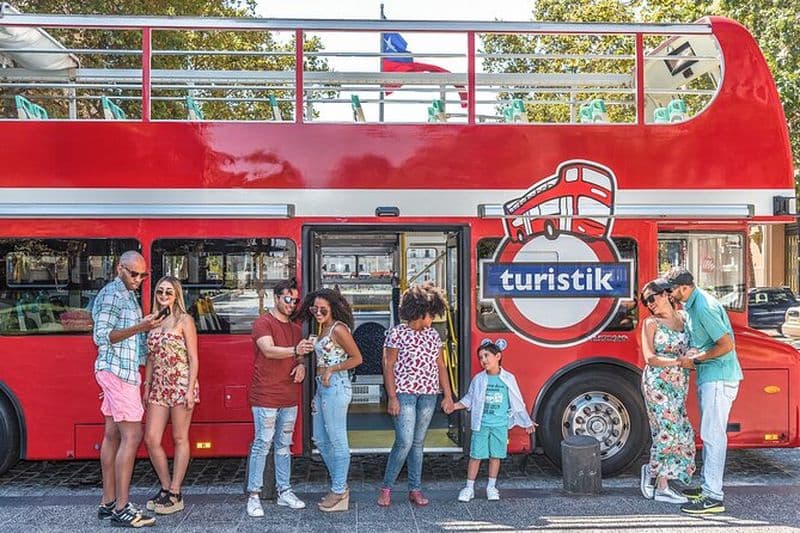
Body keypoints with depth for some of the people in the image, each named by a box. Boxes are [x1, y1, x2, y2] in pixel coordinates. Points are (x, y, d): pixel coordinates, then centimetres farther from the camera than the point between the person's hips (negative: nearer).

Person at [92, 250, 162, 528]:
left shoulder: (128, 295, 17)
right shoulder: (112, 294, -11)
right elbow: (101, 336, -18)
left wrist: (145, 328, 8)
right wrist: (138, 327, -26)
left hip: (119, 372, 10)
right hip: (118, 371, -10)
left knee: (113, 435, 11)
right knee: (131, 435, -11)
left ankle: (108, 503, 17)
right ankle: (121, 509, -7)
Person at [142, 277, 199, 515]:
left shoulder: (184, 320, -3)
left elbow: (193, 358, -6)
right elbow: (151, 359, 17)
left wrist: (190, 390, -13)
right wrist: (147, 388, 13)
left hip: (181, 384, -6)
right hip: (159, 386, 6)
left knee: (180, 439, 2)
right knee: (151, 440, 3)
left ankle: (175, 495, 11)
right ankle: (166, 488, 20)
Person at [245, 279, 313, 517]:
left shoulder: (295, 327, 16)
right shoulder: (263, 323, -6)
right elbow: (268, 350, -22)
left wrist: (301, 365, 1)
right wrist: (295, 350, -38)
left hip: (290, 397, 7)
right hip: (265, 396, -7)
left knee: (284, 445, 13)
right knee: (262, 444, -4)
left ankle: (284, 492, 21)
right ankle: (253, 496, 4)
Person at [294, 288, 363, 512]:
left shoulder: (338, 329, -13)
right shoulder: (321, 328, 13)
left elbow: (357, 358, -12)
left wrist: (331, 369, -14)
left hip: (335, 387, -10)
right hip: (322, 387, 10)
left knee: (337, 440, 0)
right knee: (320, 440, 16)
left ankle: (339, 492, 11)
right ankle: (338, 485, 28)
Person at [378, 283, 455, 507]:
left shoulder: (433, 335, 10)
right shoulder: (397, 333, -6)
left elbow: (441, 366, 13)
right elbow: (388, 366, -7)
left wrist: (448, 396, 9)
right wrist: (392, 398, -13)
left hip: (428, 395, 5)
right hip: (404, 394, -5)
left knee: (418, 442, 10)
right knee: (404, 442, -10)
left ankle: (415, 489, 18)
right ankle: (386, 487, 6)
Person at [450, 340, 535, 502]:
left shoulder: (508, 379, -1)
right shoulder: (478, 379, 0)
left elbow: (517, 403, 6)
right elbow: (469, 399, 7)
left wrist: (527, 422, 8)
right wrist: (454, 406, -8)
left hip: (500, 425, 0)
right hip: (481, 424, 0)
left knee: (495, 456, 8)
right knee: (475, 456, 1)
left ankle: (491, 487, 23)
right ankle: (469, 487, 12)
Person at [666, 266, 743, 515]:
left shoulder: (704, 307, -20)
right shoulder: (692, 304, 12)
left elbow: (727, 345, -22)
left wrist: (696, 360, -14)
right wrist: (693, 353, 5)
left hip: (719, 377, -11)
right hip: (709, 376, 11)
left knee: (712, 434, -8)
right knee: (709, 433, 16)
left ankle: (714, 497, -3)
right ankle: (709, 486, 27)